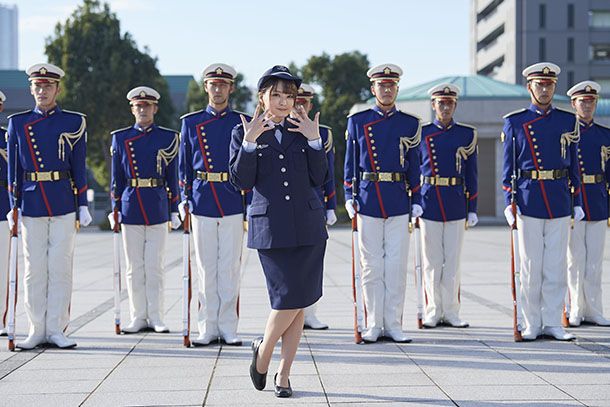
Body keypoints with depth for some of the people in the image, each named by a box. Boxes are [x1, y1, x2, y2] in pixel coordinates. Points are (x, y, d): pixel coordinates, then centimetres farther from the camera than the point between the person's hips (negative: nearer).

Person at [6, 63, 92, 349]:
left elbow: (79, 167, 6)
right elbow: (13, 168, 7)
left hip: (64, 204, -1)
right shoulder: (17, 122, 7)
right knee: (34, 269, 3)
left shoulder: (73, 122, 5)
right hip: (31, 204, 1)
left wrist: (83, 206, 2)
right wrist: (14, 207, 2)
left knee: (60, 267, -1)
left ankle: (56, 329, 6)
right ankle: (37, 330, 10)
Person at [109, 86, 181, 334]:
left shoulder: (168, 138, 5)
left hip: (158, 209, -1)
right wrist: (115, 209, 5)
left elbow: (173, 177, 7)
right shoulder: (121, 138, 8)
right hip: (130, 208, 1)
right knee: (134, 267, 4)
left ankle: (155, 317, 6)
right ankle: (138, 317, 10)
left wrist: (174, 211, 3)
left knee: (155, 266, 0)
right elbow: (116, 177, 10)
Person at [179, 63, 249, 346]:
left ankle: (228, 328, 8)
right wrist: (184, 200, 4)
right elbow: (185, 164, 11)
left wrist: (250, 206, 3)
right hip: (201, 203, 1)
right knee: (206, 268, 4)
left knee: (230, 268, 1)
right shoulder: (191, 122, 8)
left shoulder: (242, 123, 6)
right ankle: (208, 328, 10)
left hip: (233, 204, -1)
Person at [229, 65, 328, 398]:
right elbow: (241, 181, -5)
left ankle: (283, 374, 14)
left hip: (308, 226, 3)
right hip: (271, 227, -3)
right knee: (290, 298, -11)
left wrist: (314, 140, -6)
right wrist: (249, 142, -14)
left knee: (298, 303, 3)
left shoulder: (303, 131, 11)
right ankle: (263, 350, 16)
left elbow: (320, 179, 3)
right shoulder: (244, 133, 4)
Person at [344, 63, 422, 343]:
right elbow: (350, 162, 8)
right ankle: (373, 325, 9)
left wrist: (416, 201, 5)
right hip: (368, 201, -1)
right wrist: (349, 197, 0)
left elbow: (414, 165, 10)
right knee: (372, 267, 2)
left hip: (399, 202, 1)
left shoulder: (410, 124, 8)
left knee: (397, 267, 0)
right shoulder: (357, 121, 5)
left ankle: (393, 325, 7)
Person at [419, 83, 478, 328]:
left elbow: (471, 174, 9)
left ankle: (451, 311, 10)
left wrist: (472, 209, 5)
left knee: (453, 261, 3)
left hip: (456, 205, 1)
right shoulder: (421, 133, 5)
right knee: (432, 261, 3)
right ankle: (433, 312, 10)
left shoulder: (467, 134, 7)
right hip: (429, 204, -1)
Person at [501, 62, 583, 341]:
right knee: (531, 266, 2)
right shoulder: (515, 122, 4)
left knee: (556, 266, 3)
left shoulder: (568, 121, 9)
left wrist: (577, 202, 8)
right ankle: (532, 324, 10)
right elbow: (508, 166, 4)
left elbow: (574, 165, 12)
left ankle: (553, 323, 10)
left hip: (560, 201, 2)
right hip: (528, 200, -2)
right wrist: (508, 203, -4)